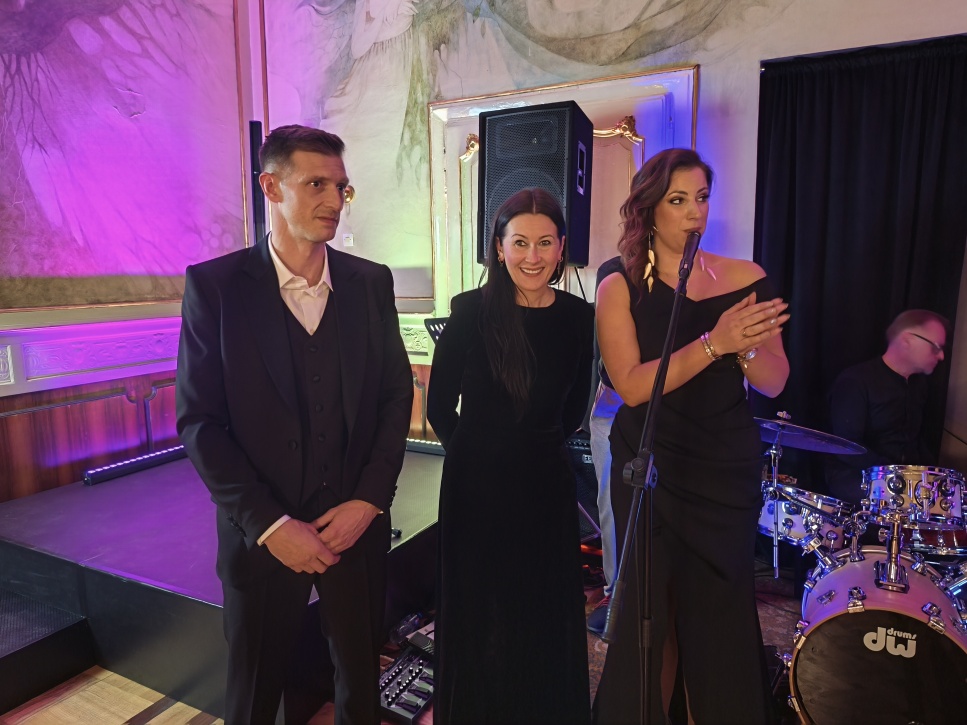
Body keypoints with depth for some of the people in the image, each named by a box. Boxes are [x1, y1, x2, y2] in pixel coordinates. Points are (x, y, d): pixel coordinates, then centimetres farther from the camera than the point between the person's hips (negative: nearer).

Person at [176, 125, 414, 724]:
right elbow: (200, 421, -8)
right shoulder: (214, 285, -7)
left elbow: (397, 394, 2)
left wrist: (370, 500, -7)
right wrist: (270, 524, -13)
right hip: (262, 534, -1)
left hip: (358, 524, 2)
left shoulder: (371, 282, 1)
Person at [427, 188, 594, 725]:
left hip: (546, 483, 2)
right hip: (477, 483, -2)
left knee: (547, 615, 16)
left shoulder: (578, 317, -3)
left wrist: (535, 448, 10)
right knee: (479, 614, 14)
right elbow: (439, 407, -3)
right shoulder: (471, 311, -12)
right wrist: (480, 453, 6)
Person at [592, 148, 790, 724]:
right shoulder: (621, 289, -6)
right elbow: (632, 385, -17)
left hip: (728, 472, 2)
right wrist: (713, 342, -26)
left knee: (721, 612, 14)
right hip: (649, 471, -1)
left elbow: (774, 383, -3)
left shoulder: (746, 280, -1)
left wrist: (743, 347, -23)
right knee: (652, 610, 12)